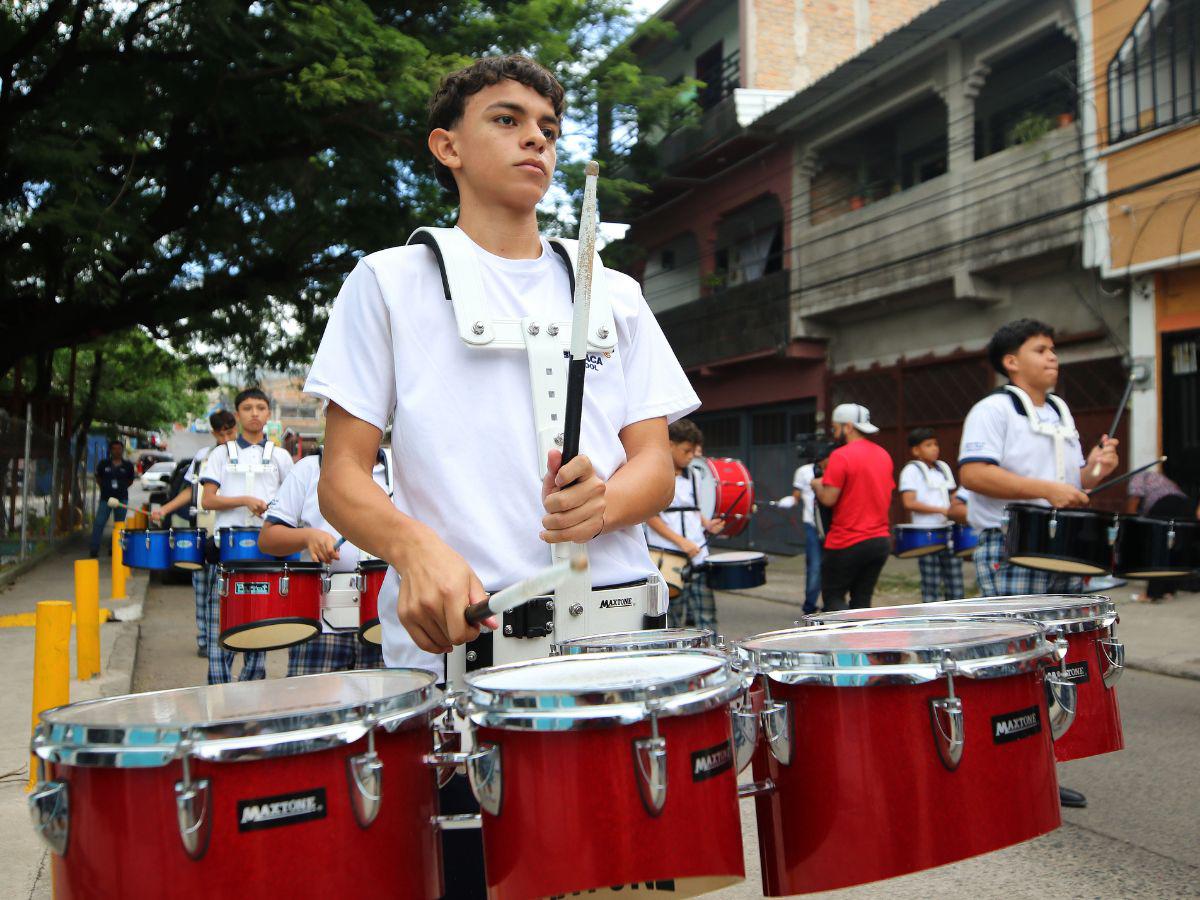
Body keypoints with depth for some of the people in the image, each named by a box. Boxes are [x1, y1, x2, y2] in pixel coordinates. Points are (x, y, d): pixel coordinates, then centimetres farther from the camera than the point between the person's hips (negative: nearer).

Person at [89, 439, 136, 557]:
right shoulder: (103, 463, 2)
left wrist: (122, 487, 4)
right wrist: (105, 487, 5)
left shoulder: (128, 465, 2)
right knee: (99, 523, -6)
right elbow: (98, 478, 14)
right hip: (105, 498, -1)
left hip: (122, 498, 1)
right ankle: (94, 550, -1)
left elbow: (130, 480, 14)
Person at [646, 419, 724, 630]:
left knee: (706, 620, 3)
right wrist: (680, 540, -16)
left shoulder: (691, 475, 16)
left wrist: (707, 524, 3)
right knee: (673, 623, -1)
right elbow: (650, 516, -9)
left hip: (698, 557, 6)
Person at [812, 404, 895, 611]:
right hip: (881, 540, 7)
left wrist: (817, 485, 3)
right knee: (862, 600, 11)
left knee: (832, 598, 4)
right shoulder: (883, 455, 10)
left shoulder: (841, 456, -13)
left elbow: (828, 499, -16)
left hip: (848, 544, -6)